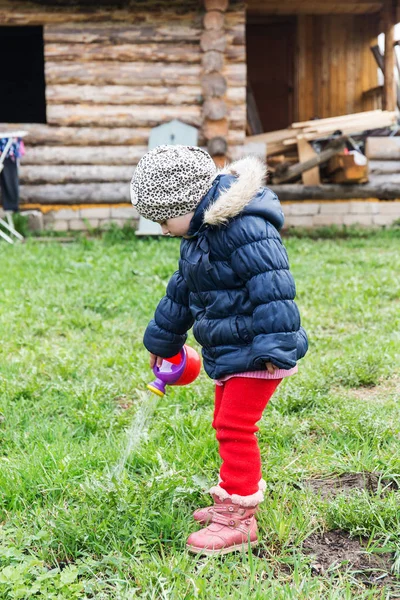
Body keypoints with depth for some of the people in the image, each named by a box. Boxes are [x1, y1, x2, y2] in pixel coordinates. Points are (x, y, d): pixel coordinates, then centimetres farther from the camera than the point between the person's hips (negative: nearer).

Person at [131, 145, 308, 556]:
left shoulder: (243, 228, -23)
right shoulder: (199, 233, 12)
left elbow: (271, 289, -27)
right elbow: (183, 290, 24)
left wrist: (275, 348, -28)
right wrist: (163, 338, 33)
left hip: (255, 354, -10)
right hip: (229, 352, 10)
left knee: (235, 428, -8)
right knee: (226, 425, 18)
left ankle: (238, 521, 1)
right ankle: (234, 500, 32)